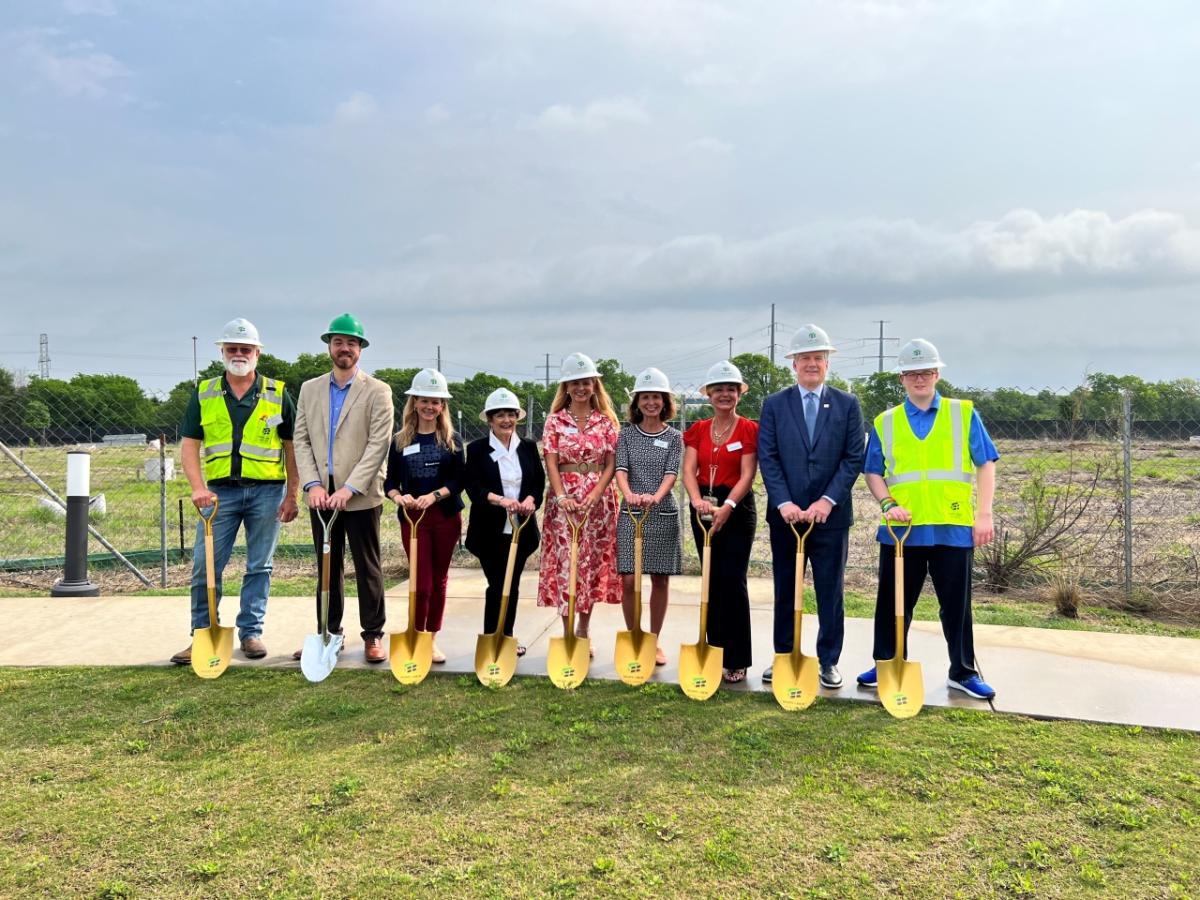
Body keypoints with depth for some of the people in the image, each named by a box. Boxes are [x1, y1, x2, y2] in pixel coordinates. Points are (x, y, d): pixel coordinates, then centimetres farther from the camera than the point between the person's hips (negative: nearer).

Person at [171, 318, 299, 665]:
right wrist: (199, 488, -11)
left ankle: (251, 632, 17)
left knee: (259, 567, 7)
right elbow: (189, 445, 4)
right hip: (220, 491, 1)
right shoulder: (203, 394, 7)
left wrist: (291, 496, 0)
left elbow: (292, 447, 5)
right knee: (204, 567, 0)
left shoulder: (277, 394, 4)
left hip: (266, 490, -1)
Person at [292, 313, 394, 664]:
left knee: (367, 568, 4)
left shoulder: (377, 391, -2)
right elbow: (301, 440, 7)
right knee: (327, 568, 12)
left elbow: (378, 445, -10)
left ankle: (373, 635, 14)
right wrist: (313, 484, -7)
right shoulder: (309, 389, 12)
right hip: (321, 496, 4)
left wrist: (349, 489, -17)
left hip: (361, 496, -4)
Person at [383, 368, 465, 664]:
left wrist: (433, 496, -19)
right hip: (412, 517, -1)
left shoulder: (452, 440, 2)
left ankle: (432, 639, 21)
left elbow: (458, 481, -4)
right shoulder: (400, 440, 2)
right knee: (422, 583, -5)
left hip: (446, 516, 1)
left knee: (439, 580, 9)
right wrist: (398, 497, -18)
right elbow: (390, 481, 3)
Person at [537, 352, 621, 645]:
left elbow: (611, 465, 1)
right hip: (565, 500, -1)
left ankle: (583, 631, 19)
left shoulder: (606, 421, 5)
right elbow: (551, 464, -3)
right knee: (565, 563, -3)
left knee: (594, 564, 6)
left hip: (598, 500, 1)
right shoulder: (555, 420, 3)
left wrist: (593, 496, -12)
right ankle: (567, 633, 4)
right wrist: (562, 497, -16)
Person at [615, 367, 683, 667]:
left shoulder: (674, 437, 4)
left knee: (660, 580, 6)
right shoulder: (627, 434, 5)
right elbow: (620, 469, -8)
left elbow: (671, 473, -9)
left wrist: (656, 496, -30)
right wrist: (629, 494, -29)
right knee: (629, 580, -3)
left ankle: (654, 641, 19)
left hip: (663, 515, 0)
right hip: (631, 513, 0)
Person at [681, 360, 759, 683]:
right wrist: (697, 500, -22)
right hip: (704, 508, 4)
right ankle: (715, 653, 20)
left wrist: (727, 506, -24)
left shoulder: (749, 429, -3)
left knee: (733, 581, -8)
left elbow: (747, 476, -11)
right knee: (712, 581, 10)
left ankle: (737, 660, 2)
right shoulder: (698, 430, 8)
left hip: (737, 509, -4)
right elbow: (688, 470, -3)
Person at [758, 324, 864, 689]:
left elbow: (854, 458, -2)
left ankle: (828, 661, 17)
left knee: (830, 592, 6)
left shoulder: (847, 404, 3)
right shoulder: (774, 405, 4)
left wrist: (827, 500, -12)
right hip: (785, 514, 1)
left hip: (830, 514, -1)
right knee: (785, 591, 11)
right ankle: (783, 656, 22)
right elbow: (767, 457, -2)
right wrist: (784, 502, -13)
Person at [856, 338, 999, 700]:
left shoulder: (964, 414, 6)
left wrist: (984, 514, -4)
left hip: (953, 527, -1)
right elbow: (873, 472, 10)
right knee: (893, 603, 9)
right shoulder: (885, 422, 9)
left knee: (956, 604, 7)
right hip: (901, 528, 1)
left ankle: (963, 672, 21)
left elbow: (985, 465, 4)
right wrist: (887, 504, -7)